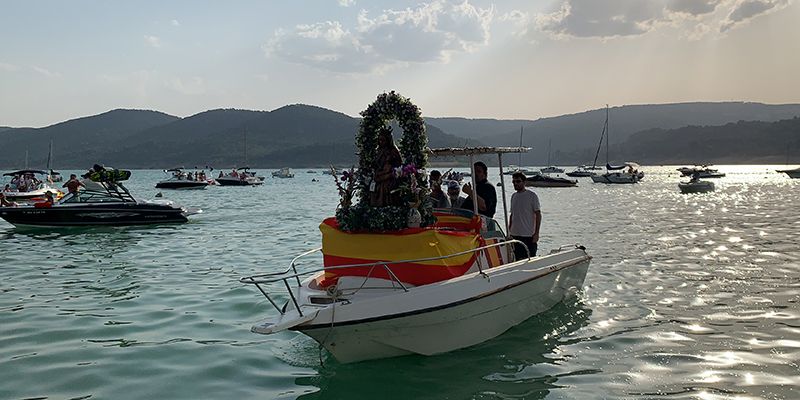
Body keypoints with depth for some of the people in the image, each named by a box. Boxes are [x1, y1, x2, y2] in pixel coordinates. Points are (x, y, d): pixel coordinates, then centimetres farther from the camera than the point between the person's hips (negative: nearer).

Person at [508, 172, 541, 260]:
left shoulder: (532, 196, -6)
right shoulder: (513, 196, 12)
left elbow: (538, 214, -7)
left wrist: (536, 233, -12)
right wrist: (509, 231, 14)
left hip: (528, 235, -6)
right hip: (514, 235, 6)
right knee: (517, 259, 9)